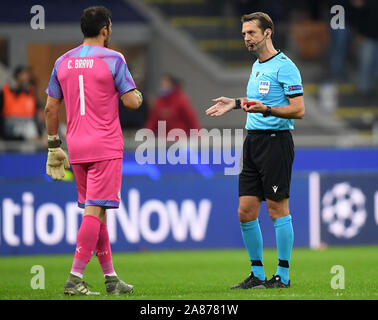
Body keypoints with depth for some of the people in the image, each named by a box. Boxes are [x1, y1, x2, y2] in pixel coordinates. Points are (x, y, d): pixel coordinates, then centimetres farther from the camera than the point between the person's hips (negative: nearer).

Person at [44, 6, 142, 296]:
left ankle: (111, 277, 17)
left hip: (76, 147, 6)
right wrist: (138, 95, 15)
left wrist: (54, 146, 18)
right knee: (95, 211, -8)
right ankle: (75, 278, -16)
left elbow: (51, 108, 11)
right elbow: (131, 102, -8)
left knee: (95, 211, 12)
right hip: (105, 146, -6)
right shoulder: (113, 59, -7)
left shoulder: (63, 62, 9)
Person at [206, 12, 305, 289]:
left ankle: (283, 276, 2)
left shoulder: (284, 66, -10)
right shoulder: (257, 67, 17)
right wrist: (236, 103, 23)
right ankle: (257, 275, 14)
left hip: (276, 139, -9)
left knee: (277, 210, -5)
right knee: (245, 212, 5)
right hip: (253, 140, 9)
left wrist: (266, 109, -26)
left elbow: (298, 110, -14)